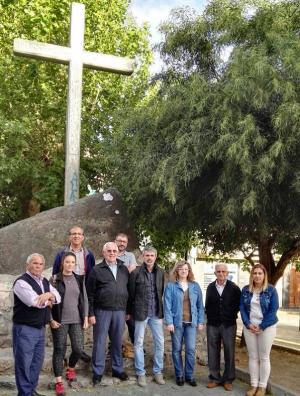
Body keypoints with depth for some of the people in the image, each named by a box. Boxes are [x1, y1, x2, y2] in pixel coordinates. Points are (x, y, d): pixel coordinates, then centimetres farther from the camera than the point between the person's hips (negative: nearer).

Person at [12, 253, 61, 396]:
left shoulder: (44, 281, 12)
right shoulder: (21, 282, -15)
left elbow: (58, 297, 4)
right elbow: (35, 301, -25)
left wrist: (49, 295, -18)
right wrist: (48, 302, -6)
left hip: (40, 328, 8)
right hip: (25, 329, -8)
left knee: (37, 362, 16)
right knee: (24, 363, 0)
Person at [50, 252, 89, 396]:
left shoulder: (79, 279, 6)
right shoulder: (55, 279, -4)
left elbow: (84, 299, 10)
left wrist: (85, 318, 6)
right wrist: (51, 319, -8)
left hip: (76, 320, 3)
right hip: (59, 321, -3)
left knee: (78, 349, 2)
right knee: (59, 350, 2)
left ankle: (71, 368, 33)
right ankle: (59, 381, 15)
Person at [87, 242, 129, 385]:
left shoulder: (124, 269, 9)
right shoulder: (96, 270, -2)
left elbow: (128, 290, 11)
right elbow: (90, 294, -4)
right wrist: (91, 313, -8)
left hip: (120, 311, 3)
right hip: (102, 311, -3)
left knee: (117, 342, 13)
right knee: (99, 342, 5)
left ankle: (118, 369, 26)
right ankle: (97, 372, 17)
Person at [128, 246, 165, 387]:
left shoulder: (160, 272, 4)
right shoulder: (136, 272, -7)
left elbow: (162, 292, 10)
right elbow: (131, 294, -3)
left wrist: (161, 309, 8)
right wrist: (130, 312, -1)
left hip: (156, 313, 3)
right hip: (141, 312, -3)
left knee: (159, 342, 7)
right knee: (139, 343, 6)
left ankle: (158, 372, 22)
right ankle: (140, 373, 18)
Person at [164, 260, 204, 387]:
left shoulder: (195, 286, 7)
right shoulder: (171, 286, -2)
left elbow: (200, 305, 8)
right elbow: (167, 305, -6)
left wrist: (200, 321, 2)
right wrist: (169, 322, -13)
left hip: (191, 322, 2)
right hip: (177, 322, -2)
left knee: (191, 349, 1)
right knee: (177, 350, 7)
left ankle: (190, 375, 15)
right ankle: (179, 375, 19)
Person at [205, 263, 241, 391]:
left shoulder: (234, 288, -1)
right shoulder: (210, 287, 6)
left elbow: (238, 304, 4)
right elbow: (207, 305, 11)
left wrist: (232, 316, 1)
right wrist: (210, 316, 5)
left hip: (229, 325, -2)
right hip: (212, 324, 2)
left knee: (229, 352, 3)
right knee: (213, 352, 5)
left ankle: (228, 380, 14)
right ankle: (215, 378, 17)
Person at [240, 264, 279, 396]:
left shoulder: (271, 289, -5)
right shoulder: (245, 290, 3)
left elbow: (273, 309, -8)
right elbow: (242, 308, 4)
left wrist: (262, 326, -12)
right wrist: (248, 324, -9)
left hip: (266, 327, -2)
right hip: (249, 327, 3)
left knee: (264, 357, 3)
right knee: (252, 357, 7)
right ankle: (254, 385, 15)